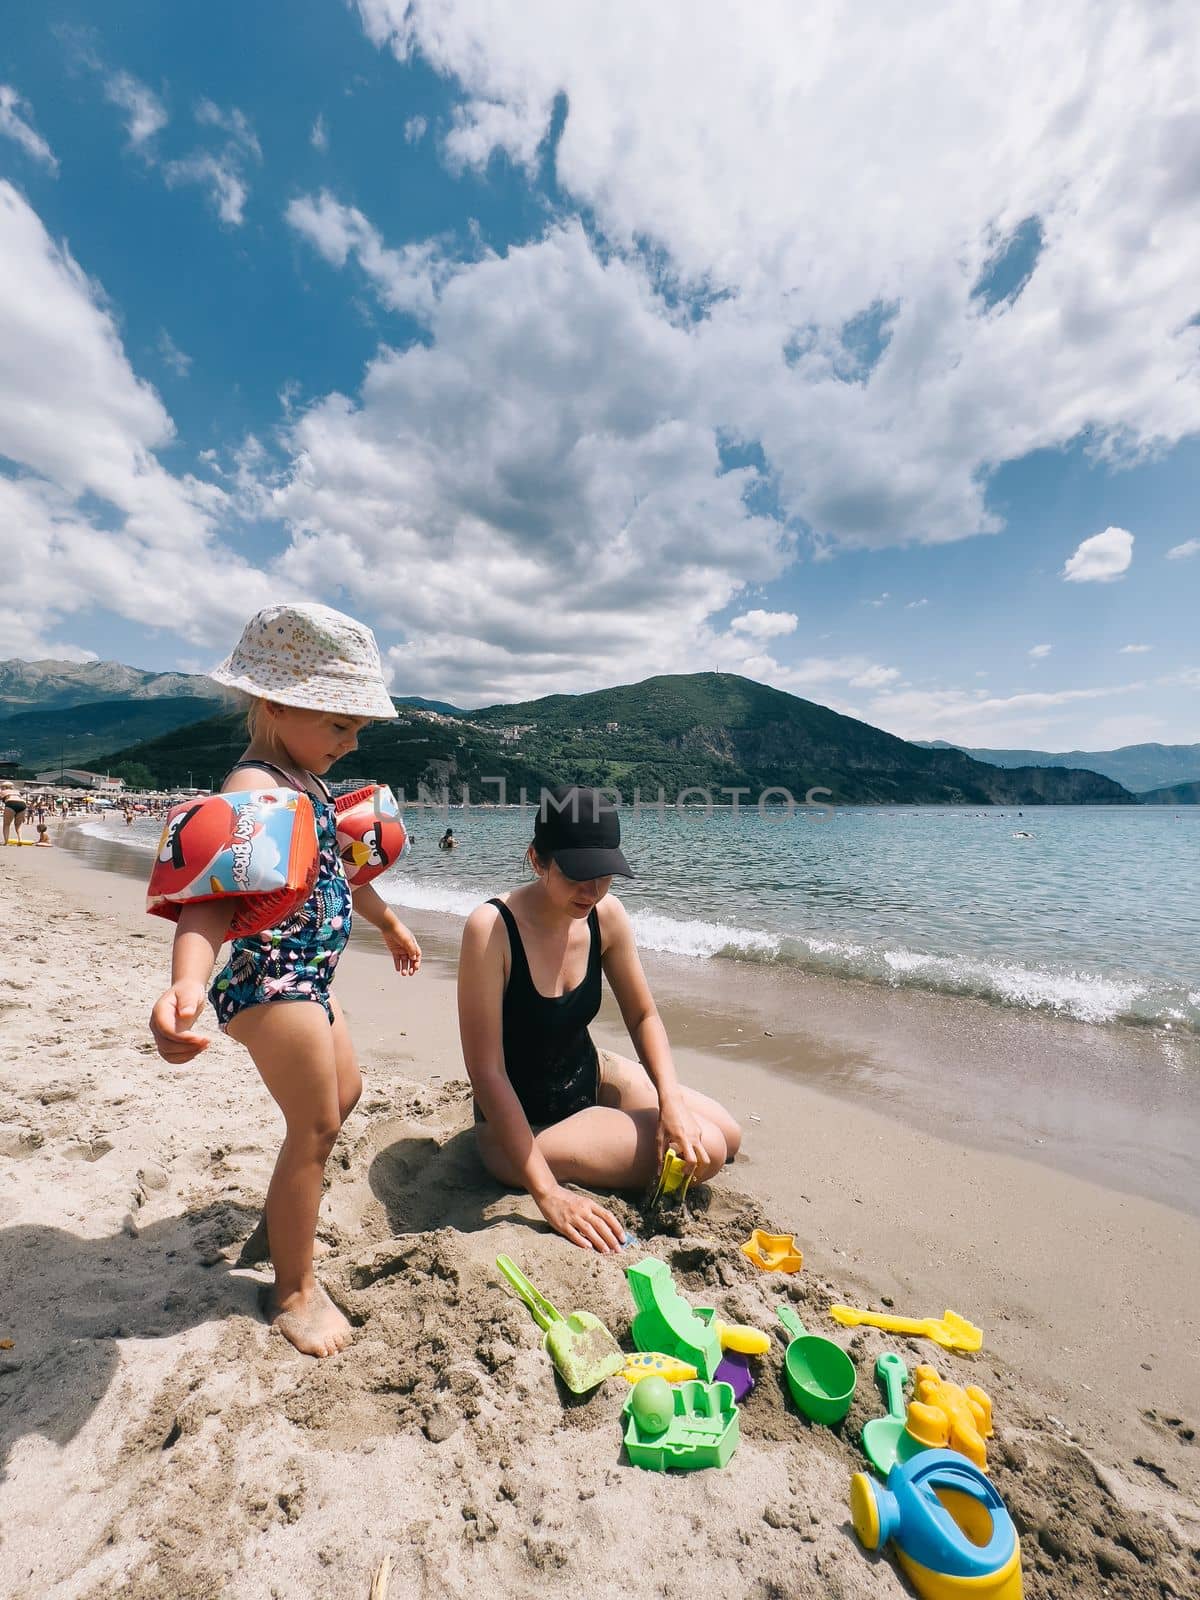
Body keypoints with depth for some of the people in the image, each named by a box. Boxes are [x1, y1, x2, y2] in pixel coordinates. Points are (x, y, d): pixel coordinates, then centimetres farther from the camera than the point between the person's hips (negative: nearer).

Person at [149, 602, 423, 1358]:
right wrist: (185, 986, -55)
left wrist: (389, 921, 32)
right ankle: (295, 1290, 27)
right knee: (316, 1127, 4)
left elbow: (339, 866, 22)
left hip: (308, 979, 10)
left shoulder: (304, 782, 10)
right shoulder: (256, 787, -22)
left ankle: (283, 1216, 48)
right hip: (273, 981, -10)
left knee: (343, 1095, 24)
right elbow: (214, 893, -38)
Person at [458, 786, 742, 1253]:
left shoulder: (606, 916, -13)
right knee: (706, 1150, -15)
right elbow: (486, 1071, -29)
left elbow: (643, 1015, -2)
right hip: (522, 1120, -6)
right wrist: (547, 1193, -30)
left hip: (591, 1076, 6)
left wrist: (671, 1100, -18)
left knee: (725, 1134, 9)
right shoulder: (492, 927, -30)